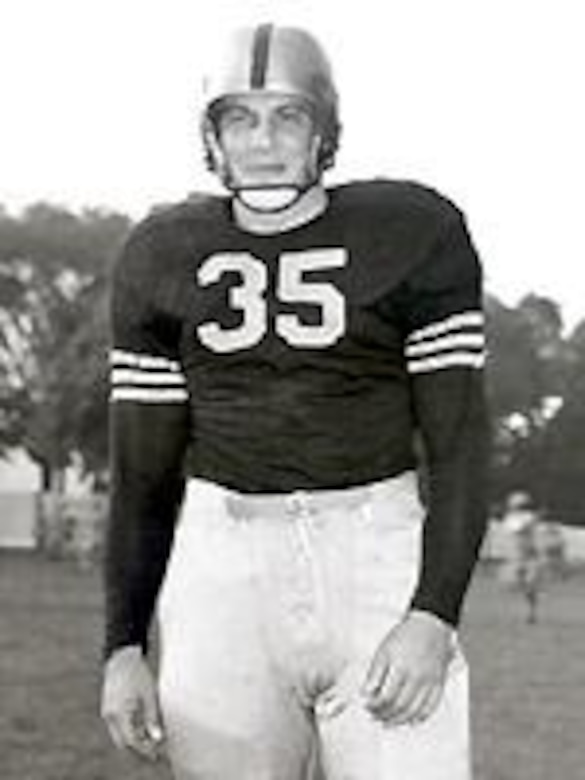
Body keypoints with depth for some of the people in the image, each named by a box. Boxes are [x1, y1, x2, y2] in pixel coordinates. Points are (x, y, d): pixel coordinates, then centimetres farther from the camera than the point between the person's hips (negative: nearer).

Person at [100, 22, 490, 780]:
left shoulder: (412, 235, -3)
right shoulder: (165, 259, 5)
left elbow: (457, 447, -4)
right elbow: (142, 471, 8)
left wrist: (433, 618, -15)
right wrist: (123, 647, 3)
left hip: (378, 577, -2)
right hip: (226, 577, 2)